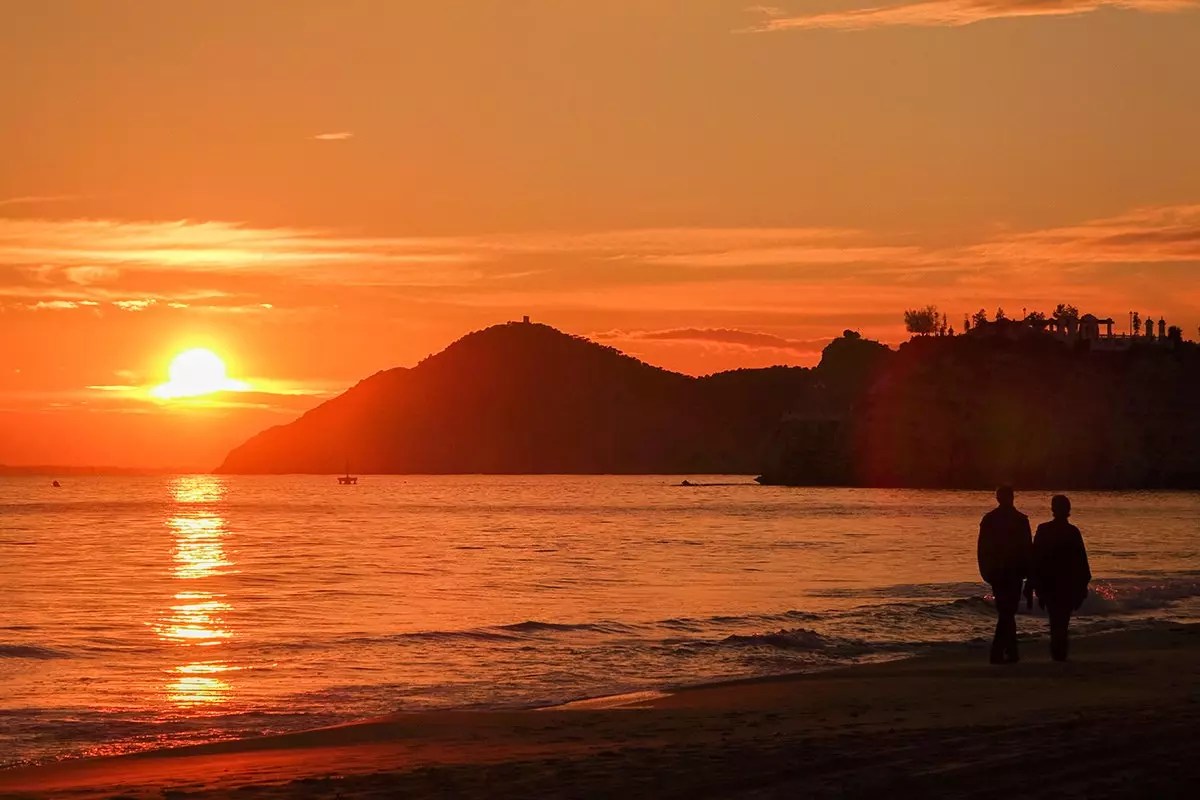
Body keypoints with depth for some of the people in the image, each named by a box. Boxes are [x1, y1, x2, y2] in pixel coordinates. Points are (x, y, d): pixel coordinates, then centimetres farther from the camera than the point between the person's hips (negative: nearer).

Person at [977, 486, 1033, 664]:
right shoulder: (1020, 520, -7)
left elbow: (982, 549, 3)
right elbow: (1027, 549, -6)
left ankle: (1011, 652, 16)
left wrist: (986, 572, 9)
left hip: (995, 571, 4)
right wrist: (1029, 573, 1)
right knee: (1007, 612, -3)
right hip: (1014, 572, -4)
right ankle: (997, 651, -15)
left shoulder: (988, 519, 3)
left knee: (1005, 611, 14)